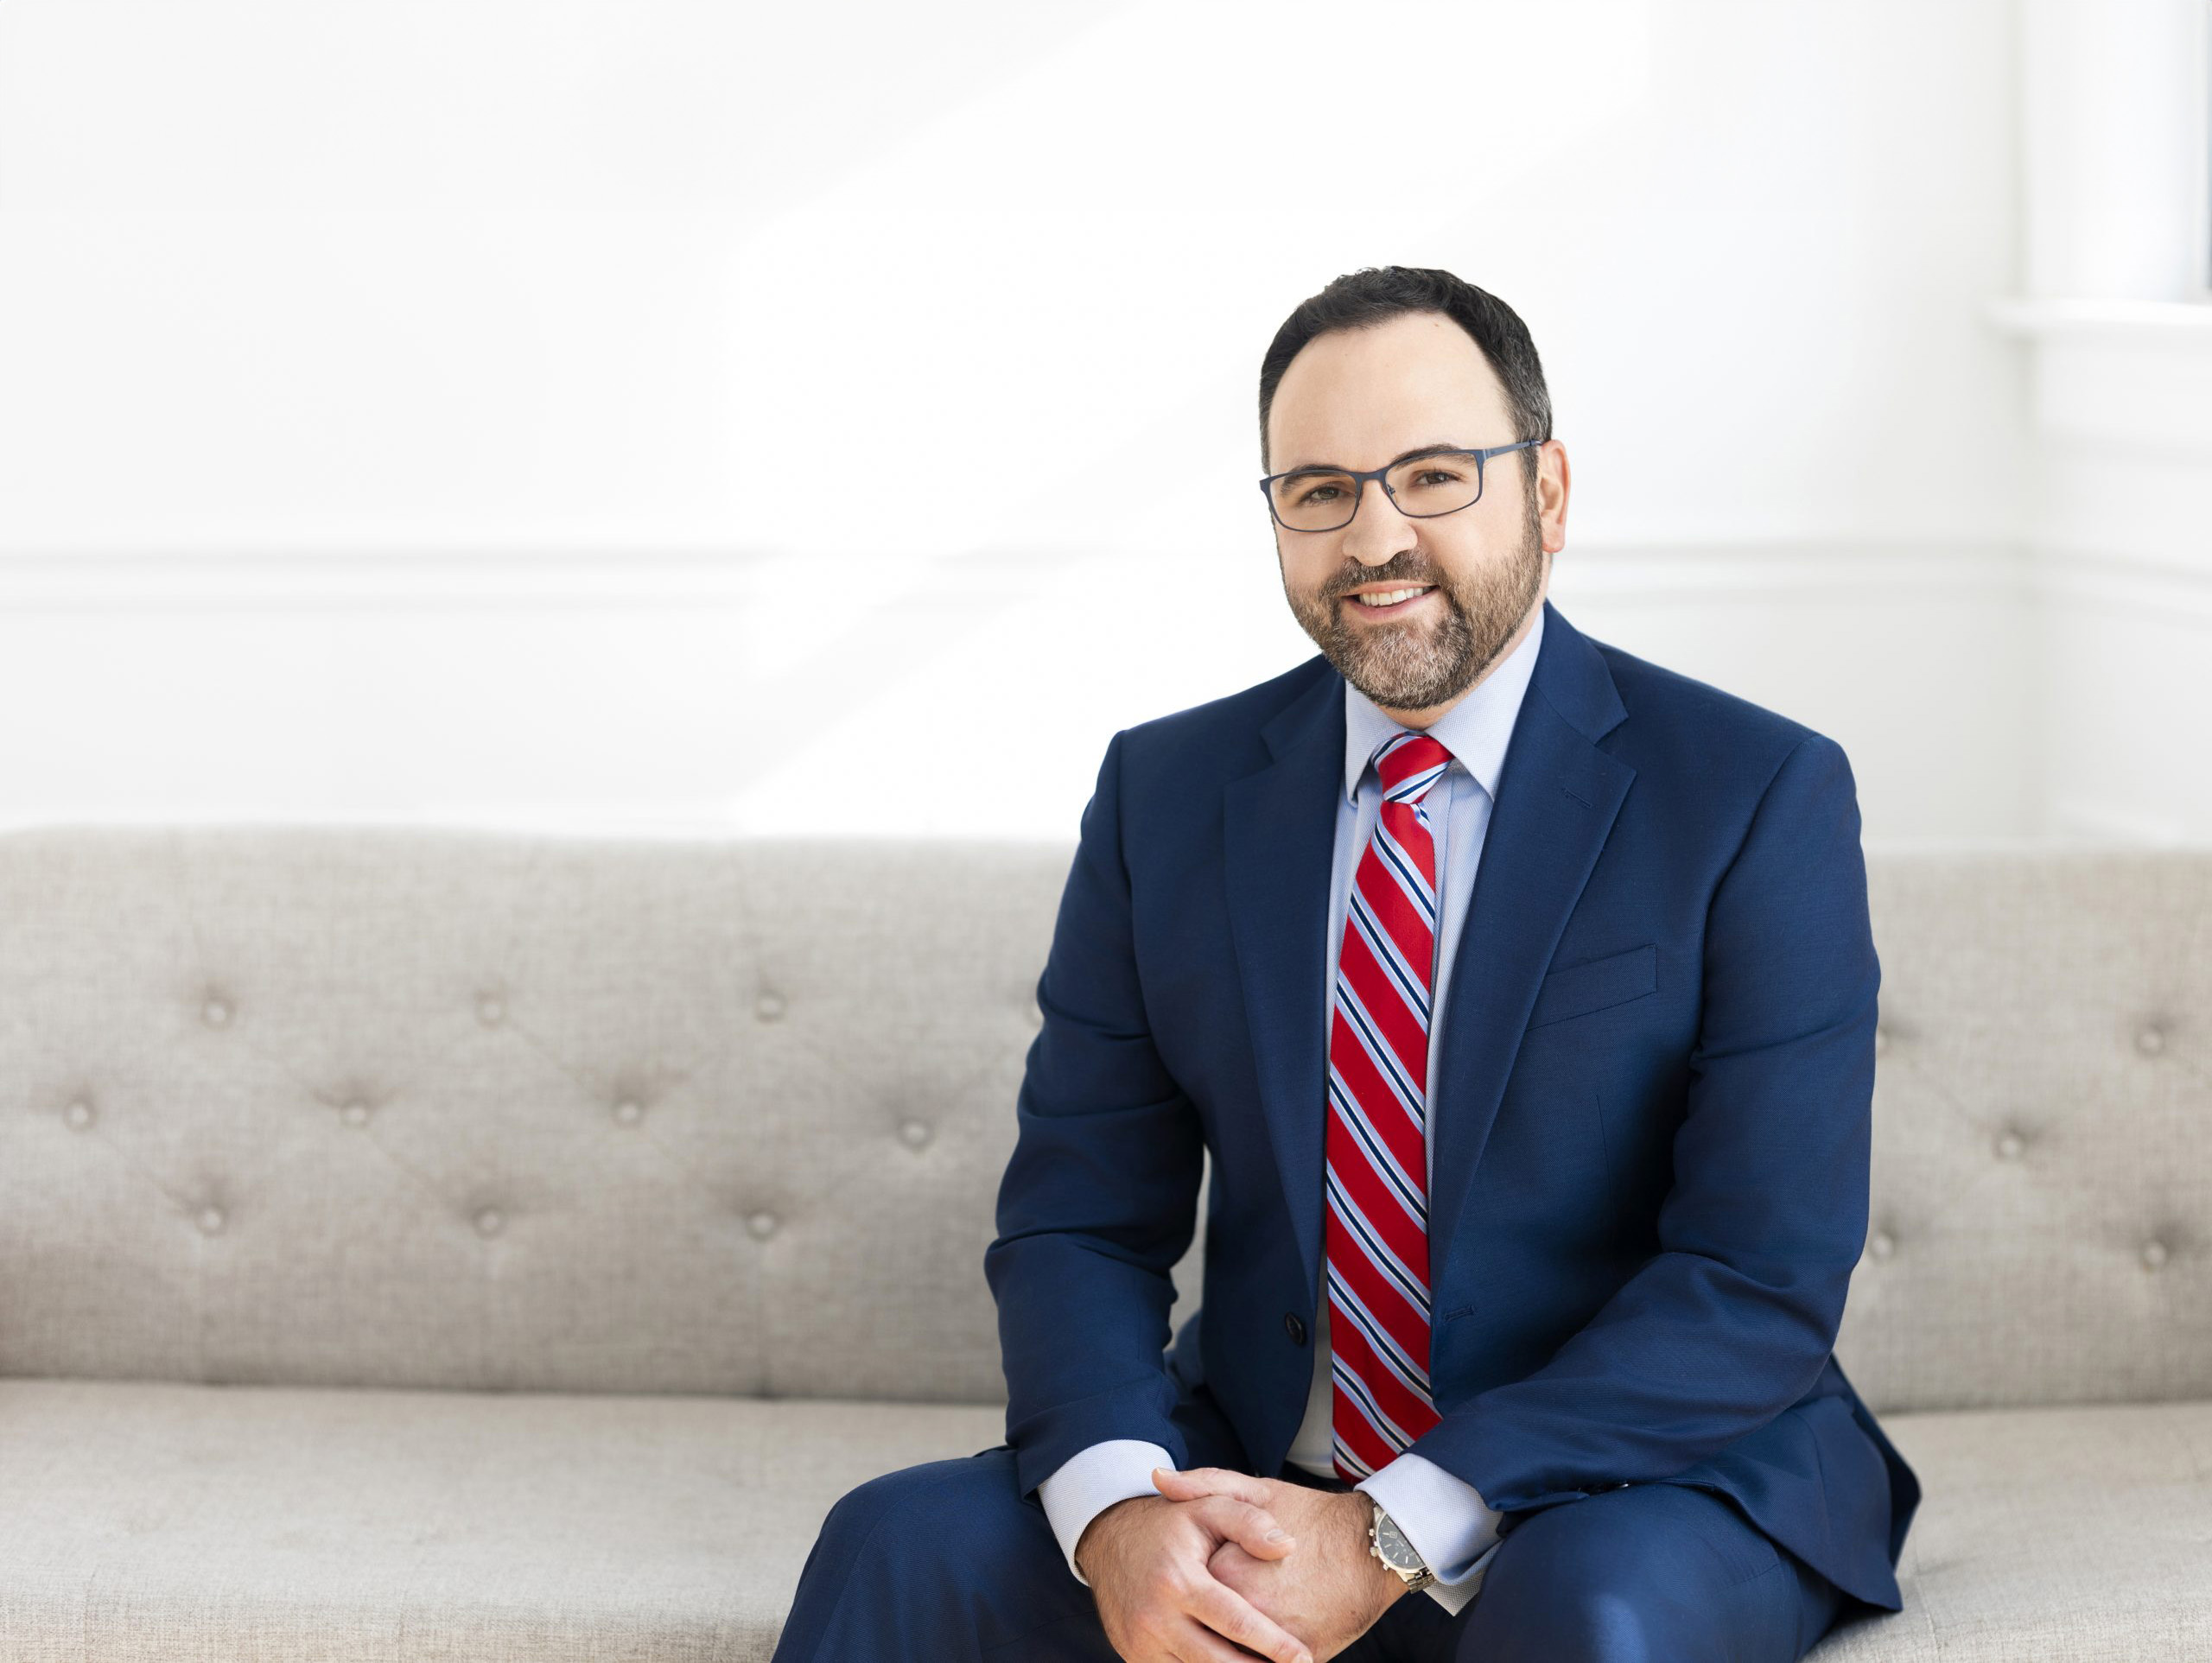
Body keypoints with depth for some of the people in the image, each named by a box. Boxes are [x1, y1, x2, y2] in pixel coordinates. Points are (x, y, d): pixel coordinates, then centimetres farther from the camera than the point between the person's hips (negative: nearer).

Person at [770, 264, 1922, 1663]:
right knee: (895, 1547, -21)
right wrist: (1119, 1507, -19)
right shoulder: (1166, 795, 6)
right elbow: (1078, 1220, 3)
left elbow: (1766, 1280, -14)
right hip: (1257, 1473, 3)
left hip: (1647, 1491, -3)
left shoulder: (1759, 799, -7)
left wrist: (1396, 1539, -21)